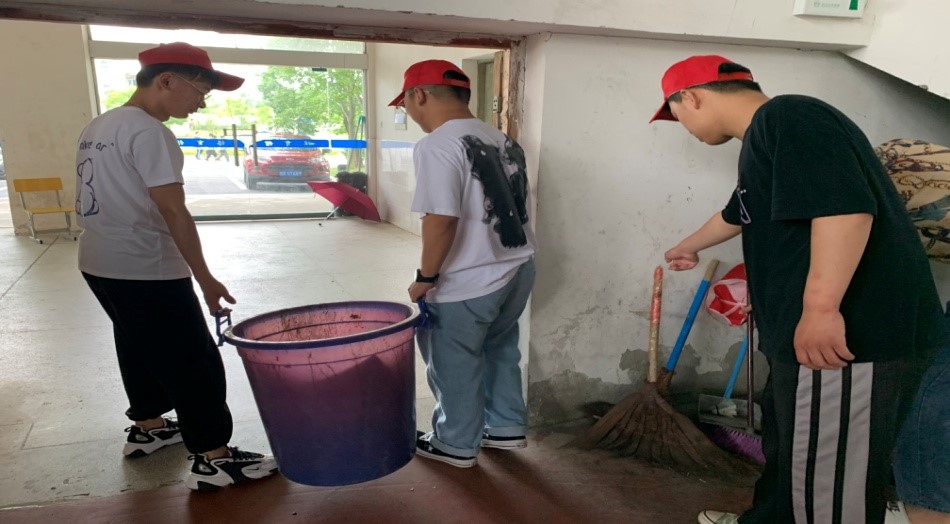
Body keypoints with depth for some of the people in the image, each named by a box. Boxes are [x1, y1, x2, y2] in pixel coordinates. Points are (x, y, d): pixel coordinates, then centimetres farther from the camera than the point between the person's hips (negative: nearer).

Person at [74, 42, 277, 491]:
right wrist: (205, 278, -16)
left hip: (100, 264, 10)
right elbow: (172, 211, -21)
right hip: (144, 271, -10)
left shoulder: (98, 127, 12)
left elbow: (108, 199, 16)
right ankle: (212, 461, 5)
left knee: (140, 350, 24)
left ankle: (147, 429, 40)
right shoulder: (148, 131, -18)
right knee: (193, 363, -2)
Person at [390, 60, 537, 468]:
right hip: (518, 269, 8)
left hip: (467, 282, -8)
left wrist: (425, 276, -13)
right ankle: (507, 427, 37)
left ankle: (456, 444, 27)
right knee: (500, 350, 23)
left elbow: (440, 219, -25)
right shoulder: (503, 141, 8)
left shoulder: (437, 145, -17)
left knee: (454, 365, 10)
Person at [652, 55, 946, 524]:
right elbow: (736, 215, 38)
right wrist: (688, 247, 53)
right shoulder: (766, 134, 21)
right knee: (788, 446, 25)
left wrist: (820, 308, -29)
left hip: (851, 329, -11)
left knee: (829, 470, 1)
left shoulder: (787, 116, -13)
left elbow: (846, 208, -26)